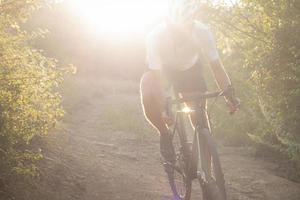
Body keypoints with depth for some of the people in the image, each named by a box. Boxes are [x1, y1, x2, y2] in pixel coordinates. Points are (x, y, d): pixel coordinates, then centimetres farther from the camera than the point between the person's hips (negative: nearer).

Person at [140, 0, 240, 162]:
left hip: (191, 69, 1)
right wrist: (163, 110, -42)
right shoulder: (156, 37, -36)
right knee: (147, 83, -33)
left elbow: (216, 66, -24)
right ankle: (164, 134, -9)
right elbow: (157, 77, -34)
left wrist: (229, 95, -35)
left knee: (199, 115, -10)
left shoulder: (202, 32, -32)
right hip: (163, 69, -1)